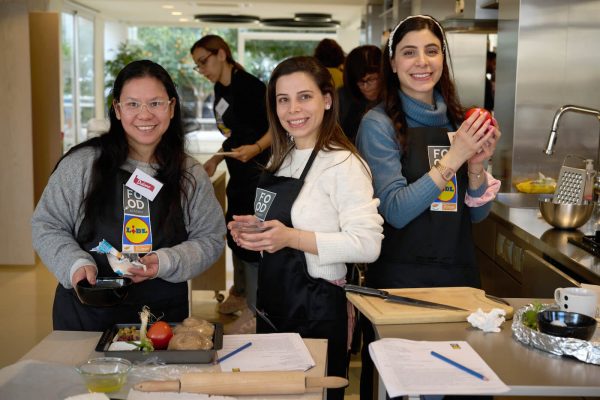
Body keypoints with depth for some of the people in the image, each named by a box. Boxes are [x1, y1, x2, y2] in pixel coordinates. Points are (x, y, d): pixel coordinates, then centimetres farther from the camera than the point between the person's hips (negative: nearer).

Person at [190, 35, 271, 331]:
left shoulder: (248, 85, -16)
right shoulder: (220, 89, 10)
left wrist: (255, 148, -32)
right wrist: (215, 159, 15)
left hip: (257, 170, -9)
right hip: (239, 173, 9)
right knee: (234, 233, 18)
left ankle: (254, 310, 5)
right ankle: (239, 292, 36)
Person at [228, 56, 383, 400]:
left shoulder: (343, 164, -17)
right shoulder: (281, 159, 9)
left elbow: (368, 245, -23)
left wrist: (292, 238, -28)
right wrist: (253, 231, 2)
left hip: (317, 311, -8)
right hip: (272, 306, 8)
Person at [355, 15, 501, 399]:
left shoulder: (458, 121, 7)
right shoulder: (379, 123, -8)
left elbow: (478, 213, 8)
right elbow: (396, 211, -16)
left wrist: (477, 164, -11)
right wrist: (452, 157, -22)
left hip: (459, 273, 5)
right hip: (399, 277, -5)